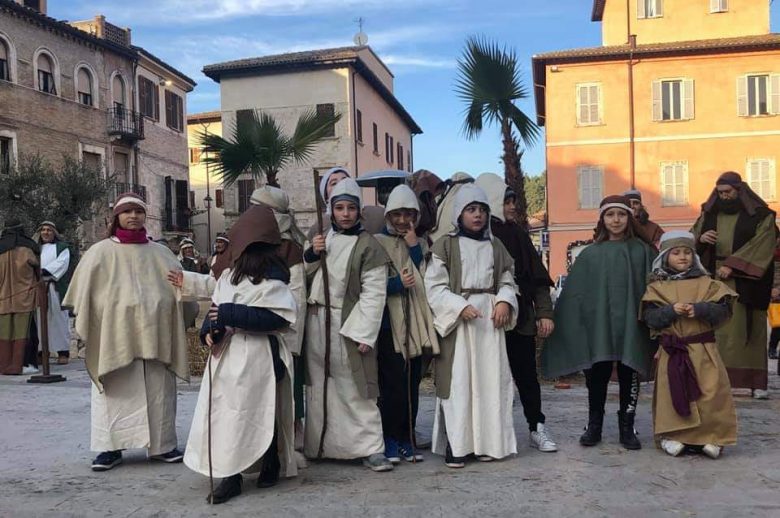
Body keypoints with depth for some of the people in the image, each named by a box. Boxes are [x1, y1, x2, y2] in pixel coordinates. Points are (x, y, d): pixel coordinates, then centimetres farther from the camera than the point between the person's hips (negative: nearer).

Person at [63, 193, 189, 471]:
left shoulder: (160, 253, 10)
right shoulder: (101, 252, 2)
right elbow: (83, 292, 2)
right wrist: (85, 326, -3)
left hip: (154, 335, 2)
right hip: (115, 336, -2)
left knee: (158, 392, 6)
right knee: (116, 391, 2)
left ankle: (161, 445, 16)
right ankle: (111, 447, 12)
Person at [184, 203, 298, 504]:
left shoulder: (271, 280, -11)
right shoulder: (228, 276, 13)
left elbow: (276, 317, -20)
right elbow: (218, 309, 12)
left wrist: (230, 314, -21)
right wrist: (210, 331, -10)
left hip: (258, 358, -7)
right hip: (227, 354, 7)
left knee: (259, 414, 1)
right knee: (225, 412, 6)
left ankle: (271, 467, 20)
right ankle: (231, 475, 15)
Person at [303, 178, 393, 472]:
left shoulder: (367, 246, -7)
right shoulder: (321, 237, 10)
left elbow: (374, 293, -11)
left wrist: (365, 334, -16)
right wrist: (311, 254, -6)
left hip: (347, 325, -5)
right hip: (316, 321, 5)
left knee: (354, 389, -2)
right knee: (319, 387, 13)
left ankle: (371, 448, 7)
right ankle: (318, 444, 26)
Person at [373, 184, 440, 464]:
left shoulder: (420, 244, 16)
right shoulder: (377, 242, 2)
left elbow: (427, 279, 2)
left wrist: (414, 247, -5)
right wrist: (397, 283, -20)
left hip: (415, 324, 5)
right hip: (389, 323, -4)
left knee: (412, 384, 8)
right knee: (392, 384, -6)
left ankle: (406, 439, 18)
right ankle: (390, 440, 6)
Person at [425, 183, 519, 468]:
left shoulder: (495, 246, 13)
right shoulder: (446, 245, 0)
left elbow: (507, 281, 16)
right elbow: (435, 286, -5)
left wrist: (504, 301, -5)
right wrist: (460, 306, -17)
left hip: (490, 318, 4)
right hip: (457, 319, -4)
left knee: (490, 379, 4)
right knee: (457, 381, -4)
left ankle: (487, 441, 15)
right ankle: (455, 446, 3)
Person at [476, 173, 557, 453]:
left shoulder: (517, 233, 11)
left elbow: (538, 276, 10)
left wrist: (544, 312, 3)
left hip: (521, 319, 4)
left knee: (526, 375, 10)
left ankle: (537, 427, 21)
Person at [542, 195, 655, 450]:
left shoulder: (642, 251, 6)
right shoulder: (590, 254, 6)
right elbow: (574, 293, 4)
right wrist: (553, 318, -3)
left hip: (630, 325, 0)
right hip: (598, 326, 0)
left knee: (628, 377, 5)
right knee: (597, 377, 6)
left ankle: (627, 427, 19)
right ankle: (594, 426, 20)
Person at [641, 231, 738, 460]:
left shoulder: (707, 283, 8)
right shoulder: (657, 287, 5)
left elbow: (724, 310, -1)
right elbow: (650, 318, -4)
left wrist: (699, 309, -17)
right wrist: (671, 311, -19)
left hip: (703, 349, 1)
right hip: (672, 351, -1)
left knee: (710, 394, -3)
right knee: (673, 393, -1)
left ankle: (712, 436, 10)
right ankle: (671, 435, 10)